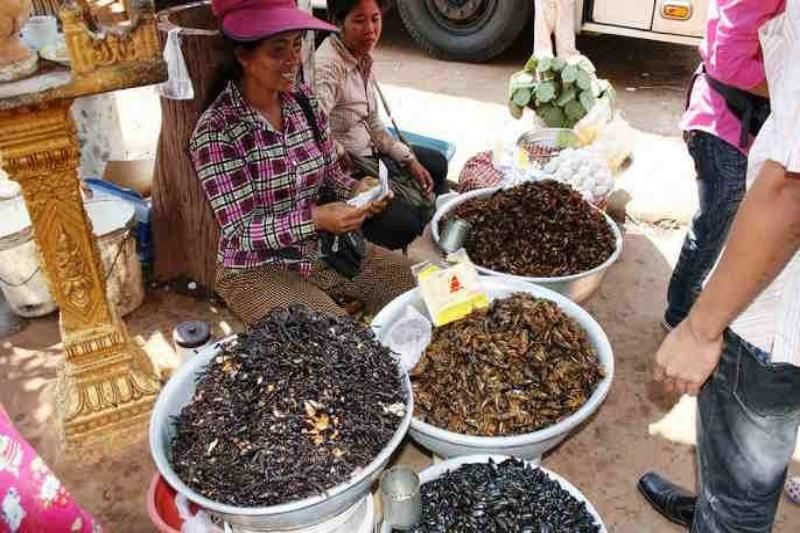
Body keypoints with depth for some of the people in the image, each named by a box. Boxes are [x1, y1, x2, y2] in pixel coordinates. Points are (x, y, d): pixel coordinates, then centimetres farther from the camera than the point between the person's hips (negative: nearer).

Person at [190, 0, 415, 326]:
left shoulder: (305, 101, -2)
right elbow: (240, 233, -22)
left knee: (405, 277, 0)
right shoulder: (216, 131, -21)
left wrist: (356, 189, -16)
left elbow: (329, 176, 7)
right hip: (257, 270, -6)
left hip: (322, 249, 6)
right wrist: (316, 218, -33)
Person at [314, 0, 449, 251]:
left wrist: (410, 160, 4)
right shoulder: (328, 65, -25)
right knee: (403, 223, -25)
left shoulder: (362, 58, 4)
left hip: (369, 151, 10)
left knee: (437, 164, 20)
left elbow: (374, 124, 11)